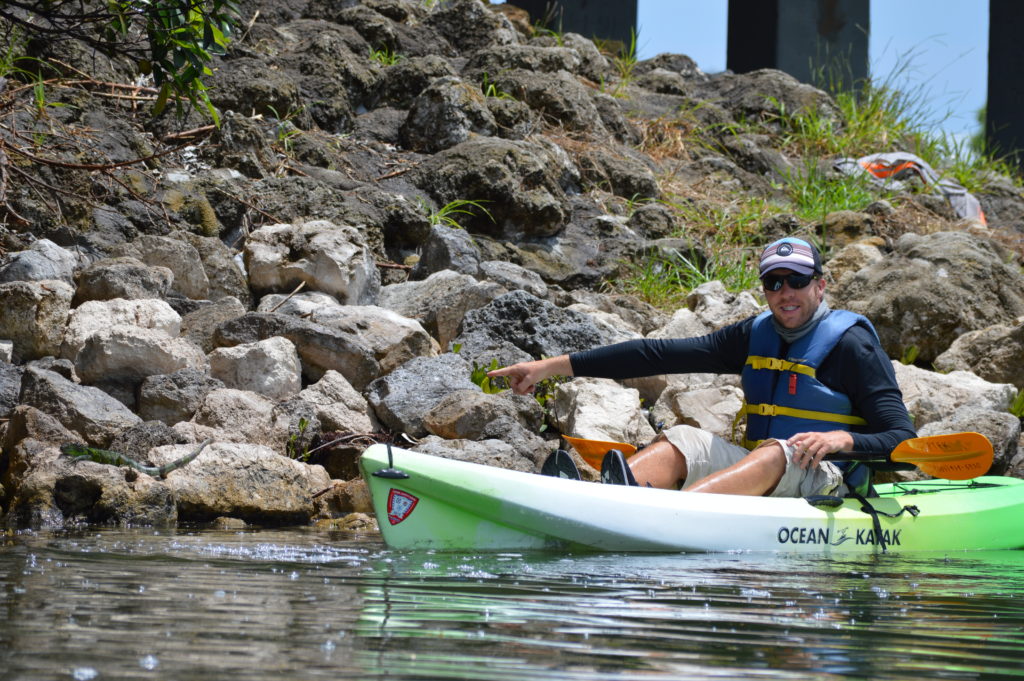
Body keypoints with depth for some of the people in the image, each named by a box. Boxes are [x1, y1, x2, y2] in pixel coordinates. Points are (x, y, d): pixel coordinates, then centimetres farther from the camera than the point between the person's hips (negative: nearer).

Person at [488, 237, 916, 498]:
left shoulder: (850, 345, -4)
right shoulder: (754, 337, 12)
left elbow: (902, 440, -10)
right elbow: (661, 354, 6)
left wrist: (843, 439, -31)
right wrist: (552, 367, -1)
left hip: (827, 485, -6)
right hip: (760, 480, 6)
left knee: (776, 452, -34)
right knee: (681, 440, -14)